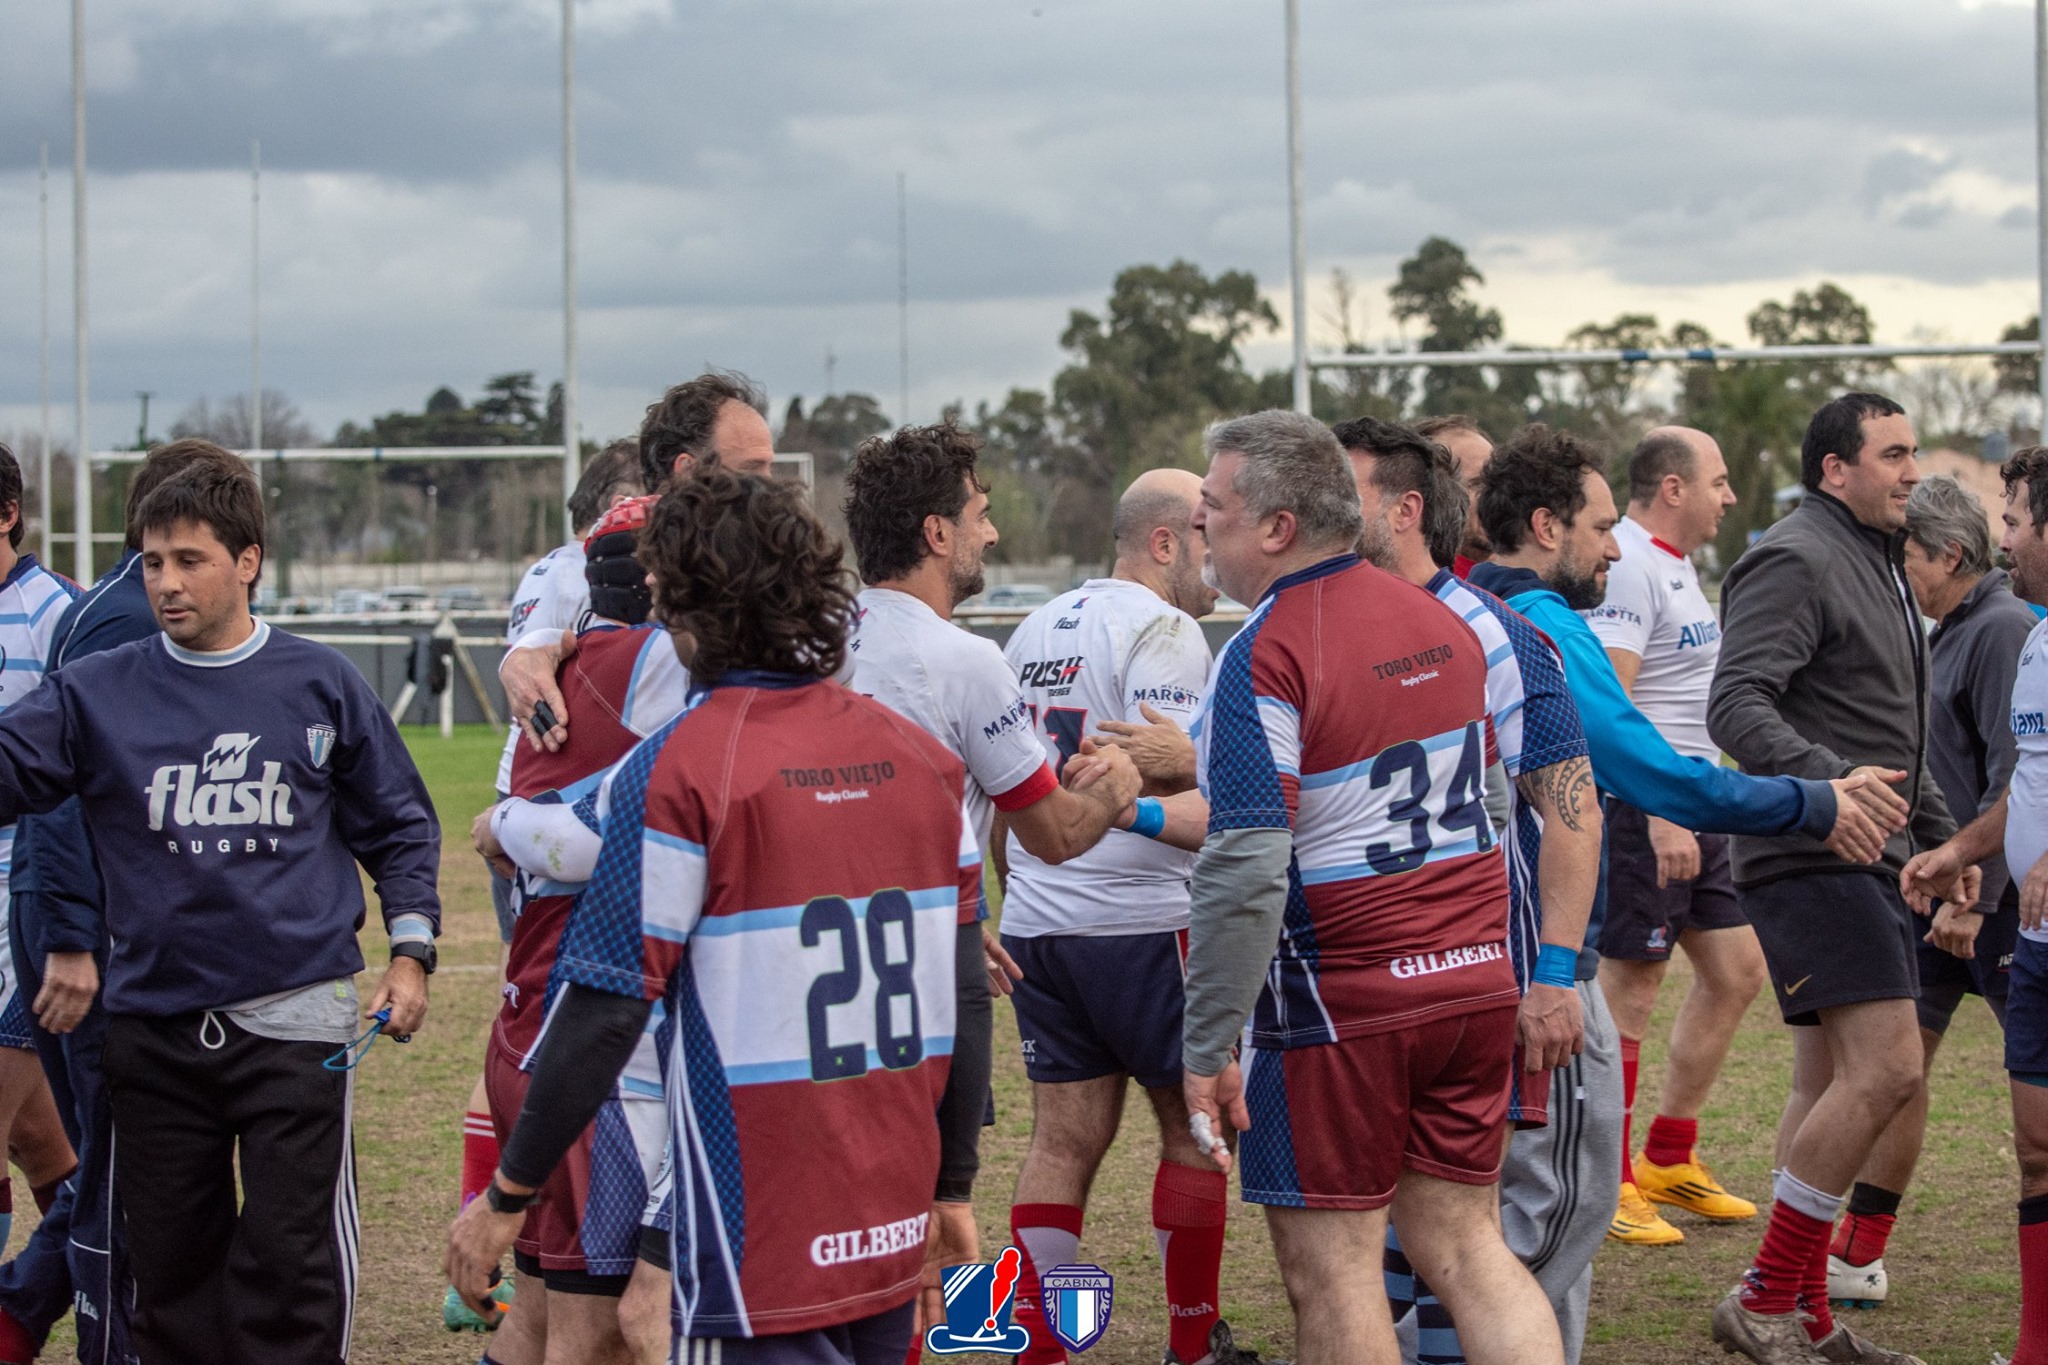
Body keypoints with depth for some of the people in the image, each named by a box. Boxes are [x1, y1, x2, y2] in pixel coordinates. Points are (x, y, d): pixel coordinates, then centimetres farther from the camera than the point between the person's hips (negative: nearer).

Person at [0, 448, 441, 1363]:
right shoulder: (96, 694, 5)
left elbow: (399, 826, 12)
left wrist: (410, 950, 4)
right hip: (153, 1022, 2)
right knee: (172, 1263, 9)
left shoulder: (321, 686, 5)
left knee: (291, 1260, -3)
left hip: (295, 1018, -2)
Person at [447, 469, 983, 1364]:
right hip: (898, 1236, 6)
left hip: (759, 1251, -6)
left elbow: (605, 1011, -14)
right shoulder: (921, 755, 5)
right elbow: (961, 981, 10)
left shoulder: (673, 773, -12)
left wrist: (508, 1198, -5)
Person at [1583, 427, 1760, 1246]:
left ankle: (1667, 1160, 22)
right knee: (1627, 995, -3)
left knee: (1736, 972, 12)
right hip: (1646, 811, -10)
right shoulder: (1628, 565, -16)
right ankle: (1606, 1185, 6)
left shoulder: (1675, 563, 17)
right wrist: (1660, 816, -28)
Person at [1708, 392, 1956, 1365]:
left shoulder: (1879, 566, 21)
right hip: (1807, 857, -10)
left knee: (1830, 1083, 11)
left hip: (1864, 857, 10)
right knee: (1885, 1070, -18)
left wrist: (1938, 836, 26)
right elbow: (1737, 707, -24)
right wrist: (1829, 786, -36)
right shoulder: (1793, 562, -12)